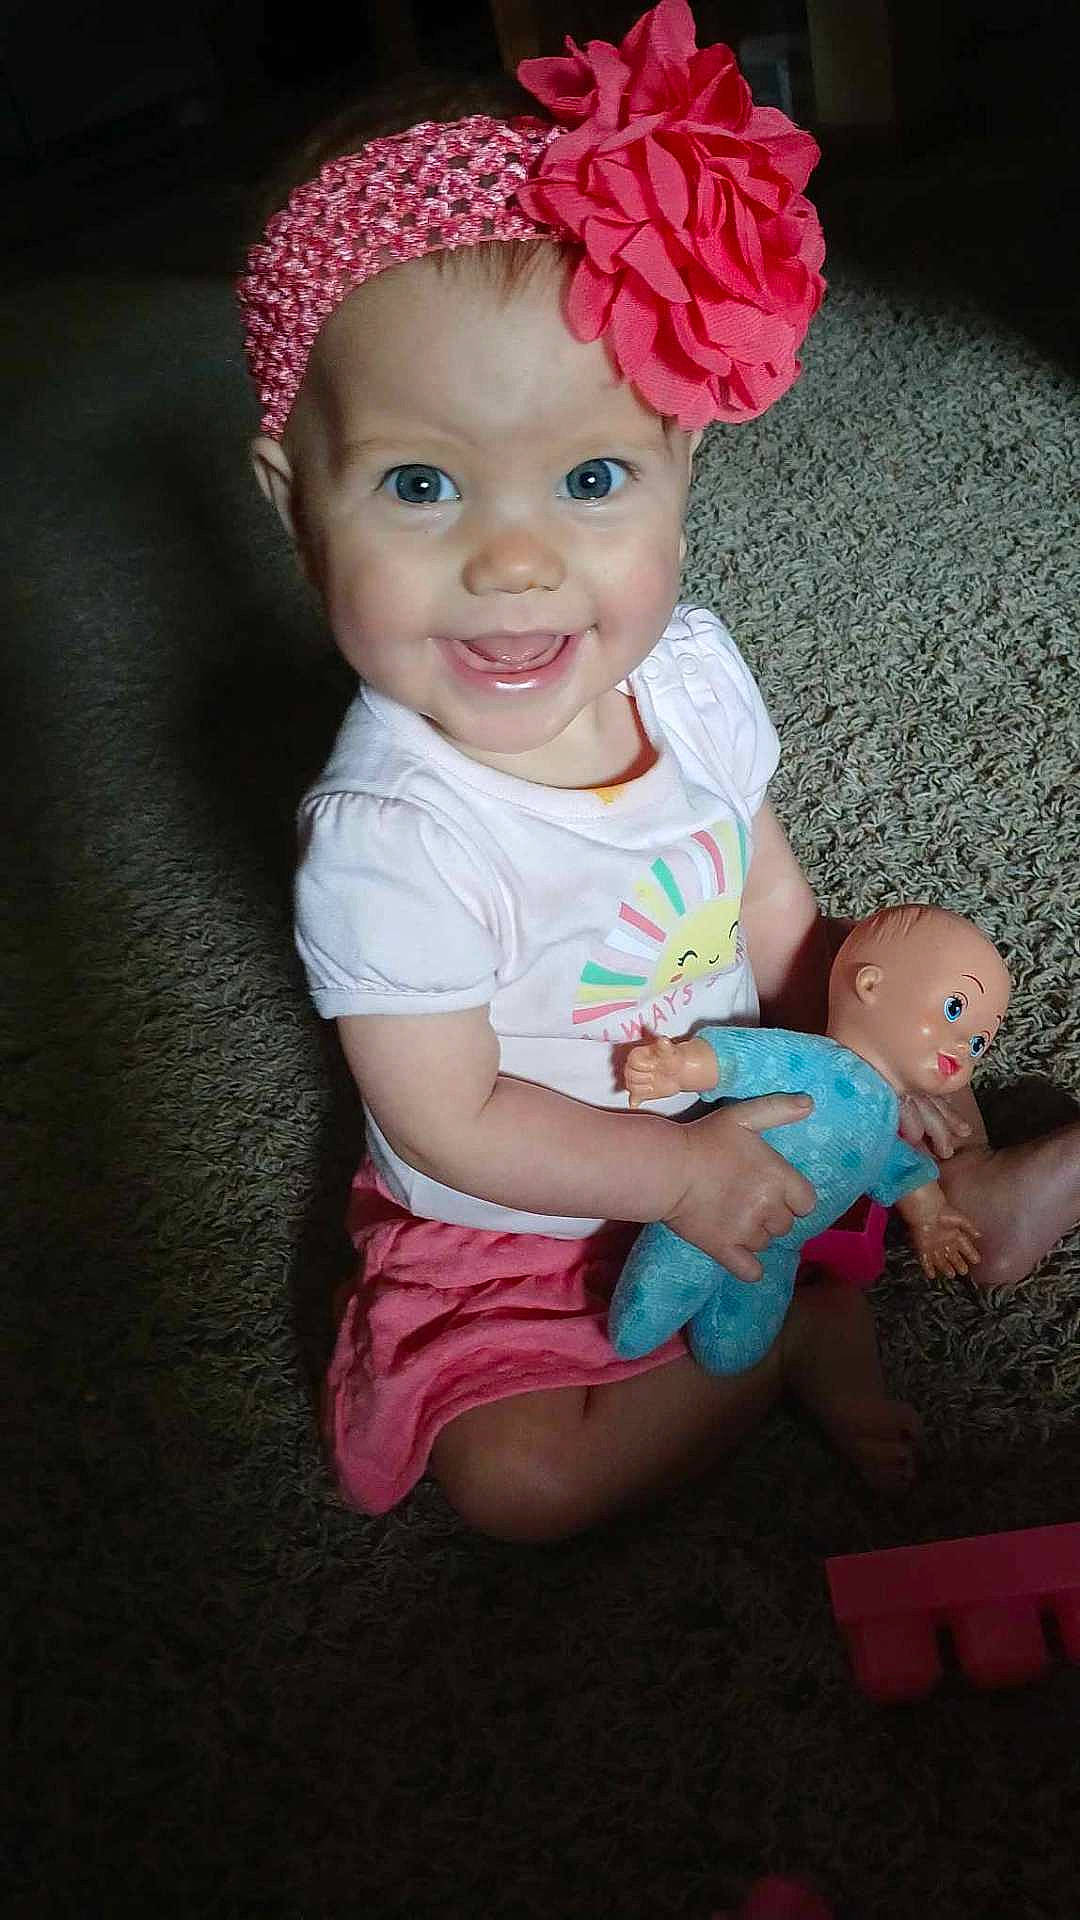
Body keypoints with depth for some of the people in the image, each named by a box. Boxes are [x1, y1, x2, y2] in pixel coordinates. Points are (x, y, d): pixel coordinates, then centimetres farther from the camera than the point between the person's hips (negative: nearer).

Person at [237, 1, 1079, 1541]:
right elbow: (448, 1125, -25)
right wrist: (679, 1174, -24)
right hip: (515, 1227, -4)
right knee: (513, 1482, -16)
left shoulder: (689, 672, -16)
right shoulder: (386, 843, -34)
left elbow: (767, 893, -1)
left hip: (736, 1120, 5)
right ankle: (793, 1327, -3)